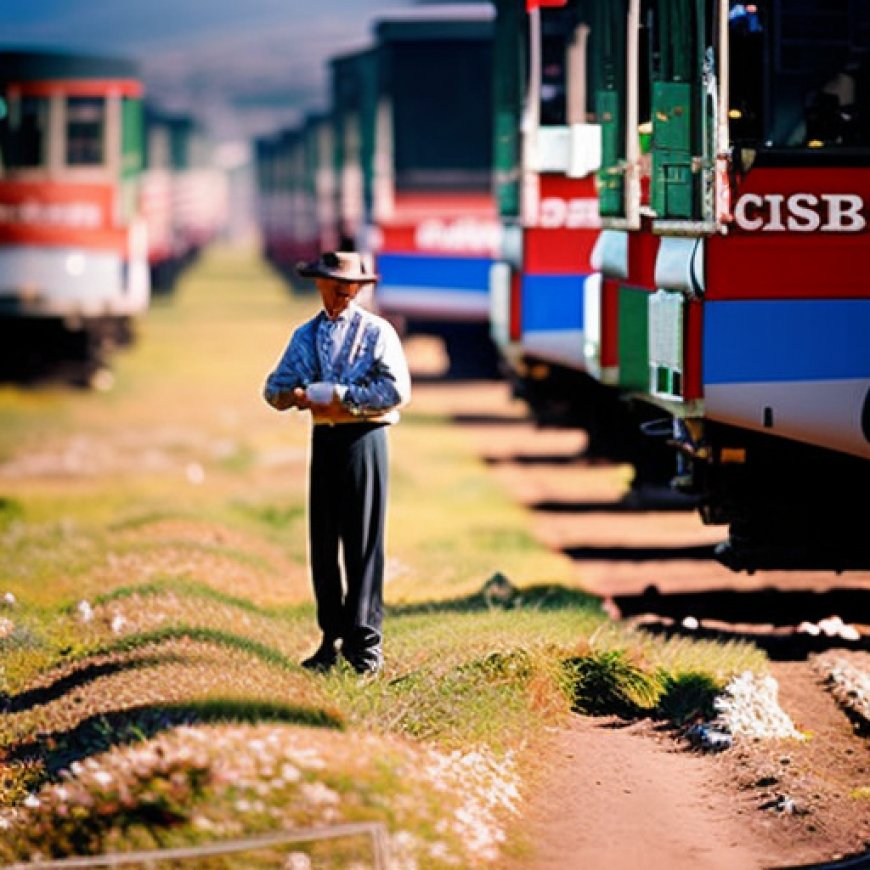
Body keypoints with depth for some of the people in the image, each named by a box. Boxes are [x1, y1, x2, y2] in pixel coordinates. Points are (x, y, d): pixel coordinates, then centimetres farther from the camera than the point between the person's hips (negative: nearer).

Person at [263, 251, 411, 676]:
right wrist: (296, 395, -12)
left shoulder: (376, 331, -1)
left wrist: (342, 397, -15)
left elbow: (398, 390, -12)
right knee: (322, 542, 5)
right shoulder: (305, 336, 14)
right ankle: (332, 638, 12)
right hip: (323, 439, 5)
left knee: (363, 541, -6)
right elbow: (275, 388, 11)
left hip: (363, 438, -5)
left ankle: (365, 643, -5)